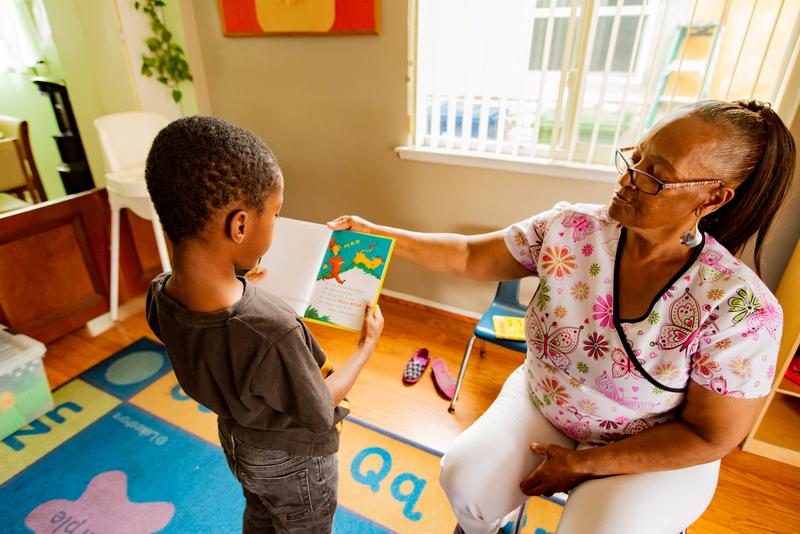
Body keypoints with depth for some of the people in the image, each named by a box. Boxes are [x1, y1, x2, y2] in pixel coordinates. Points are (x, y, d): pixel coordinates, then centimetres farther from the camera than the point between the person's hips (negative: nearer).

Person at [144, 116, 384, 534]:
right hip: (293, 463, -5)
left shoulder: (159, 296, -24)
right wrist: (367, 345, -12)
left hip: (238, 442, 5)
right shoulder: (273, 333, -45)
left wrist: (241, 284, 4)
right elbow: (321, 413, -25)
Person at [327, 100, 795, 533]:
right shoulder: (569, 229, -16)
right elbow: (468, 255, -9)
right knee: (464, 479, -12)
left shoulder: (739, 309, -23)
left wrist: (584, 464, -15)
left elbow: (712, 437, -16)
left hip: (657, 455, -2)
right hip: (539, 404, 3)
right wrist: (376, 234, -16)